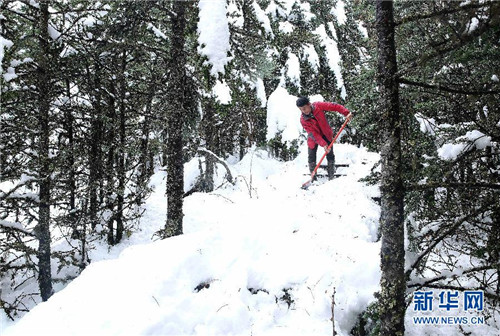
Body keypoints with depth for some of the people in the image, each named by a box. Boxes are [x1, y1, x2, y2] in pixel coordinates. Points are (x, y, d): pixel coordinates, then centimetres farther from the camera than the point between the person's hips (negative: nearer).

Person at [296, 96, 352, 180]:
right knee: (311, 158, -1)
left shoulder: (318, 106, -24)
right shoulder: (303, 120, -23)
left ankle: (331, 175, 19)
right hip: (314, 138, 0)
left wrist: (346, 113, -32)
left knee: (330, 155, 1)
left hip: (326, 135, 0)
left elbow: (334, 106, -21)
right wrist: (323, 144, -33)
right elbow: (313, 134, -26)